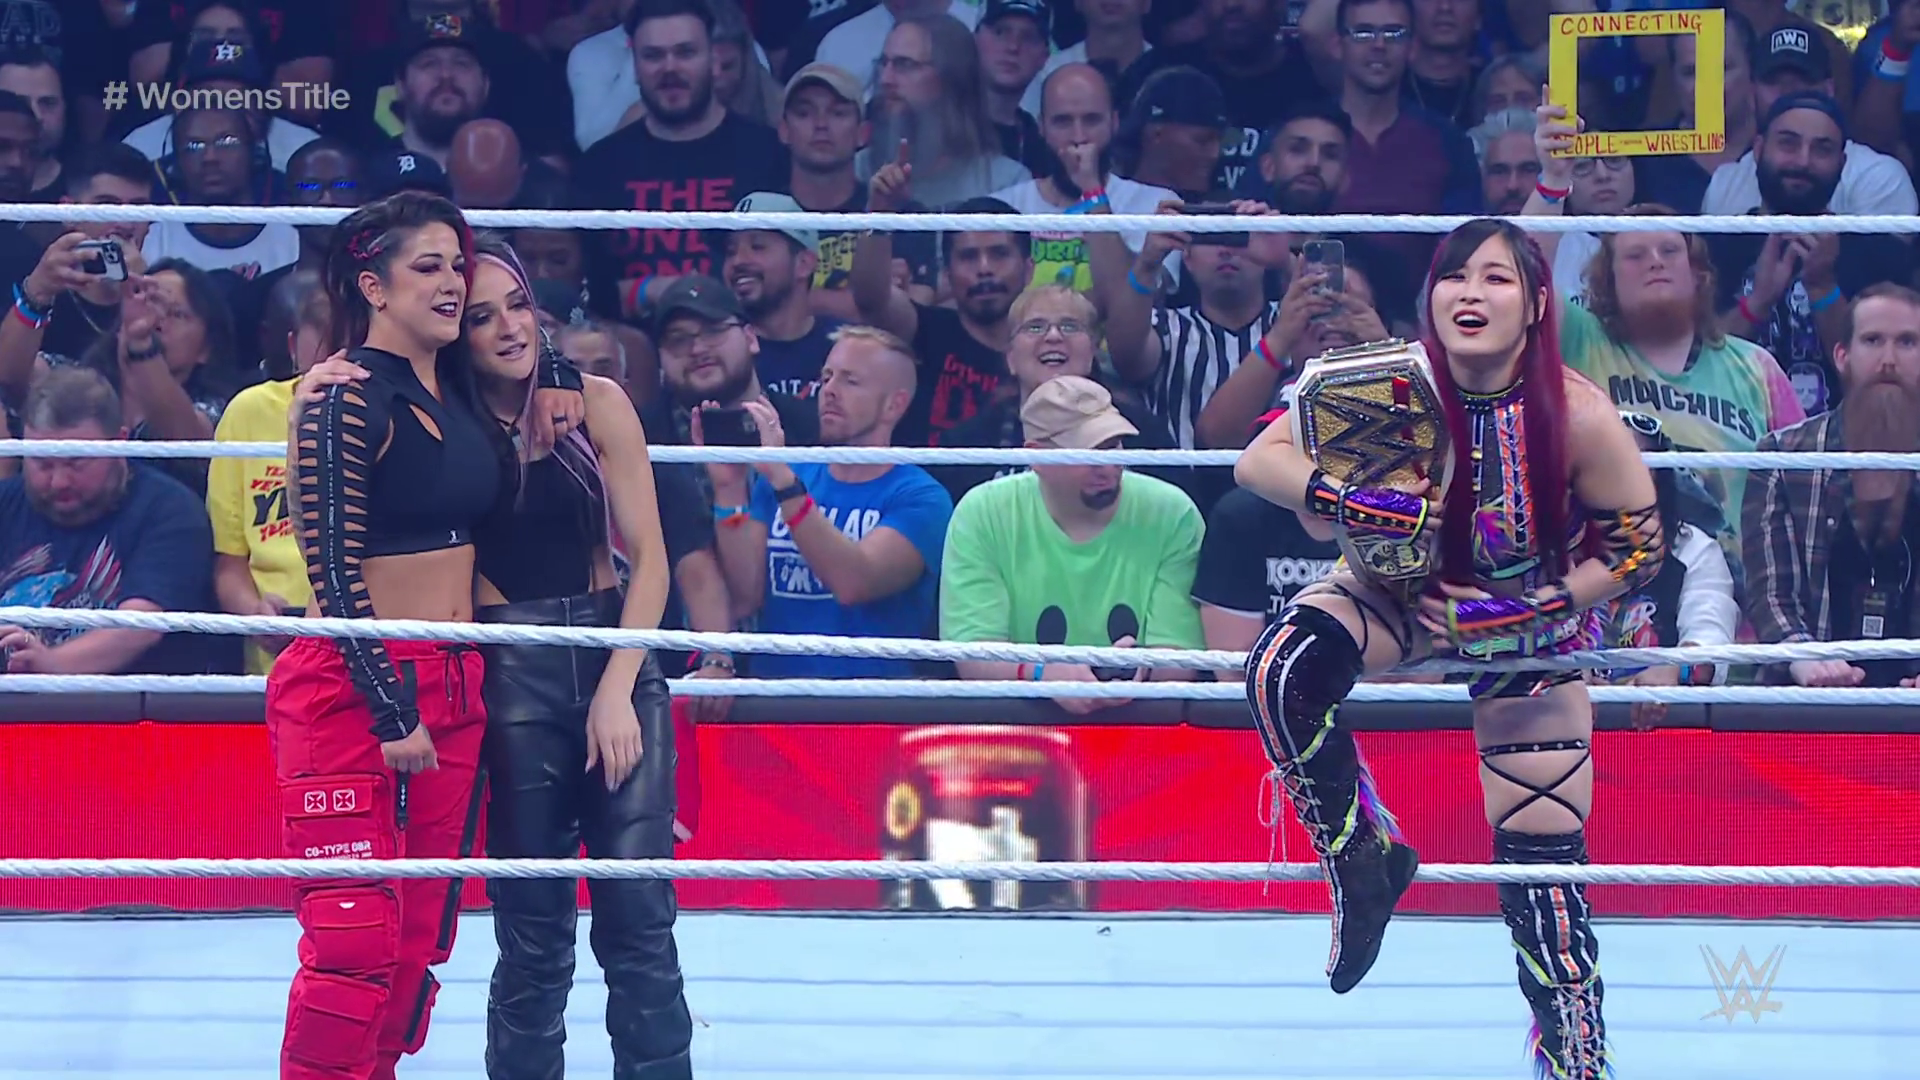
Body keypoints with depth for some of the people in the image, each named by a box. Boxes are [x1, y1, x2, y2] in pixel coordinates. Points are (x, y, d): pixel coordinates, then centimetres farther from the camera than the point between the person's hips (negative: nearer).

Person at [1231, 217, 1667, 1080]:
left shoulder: (1577, 417, -26)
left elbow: (1639, 549, -15)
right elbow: (1258, 461, -23)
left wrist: (1518, 616, -23)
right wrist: (1349, 504, -42)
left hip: (1533, 623, -1)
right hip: (1406, 590, 1)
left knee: (1541, 868, -2)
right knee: (1282, 670, -30)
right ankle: (1365, 861, -9)